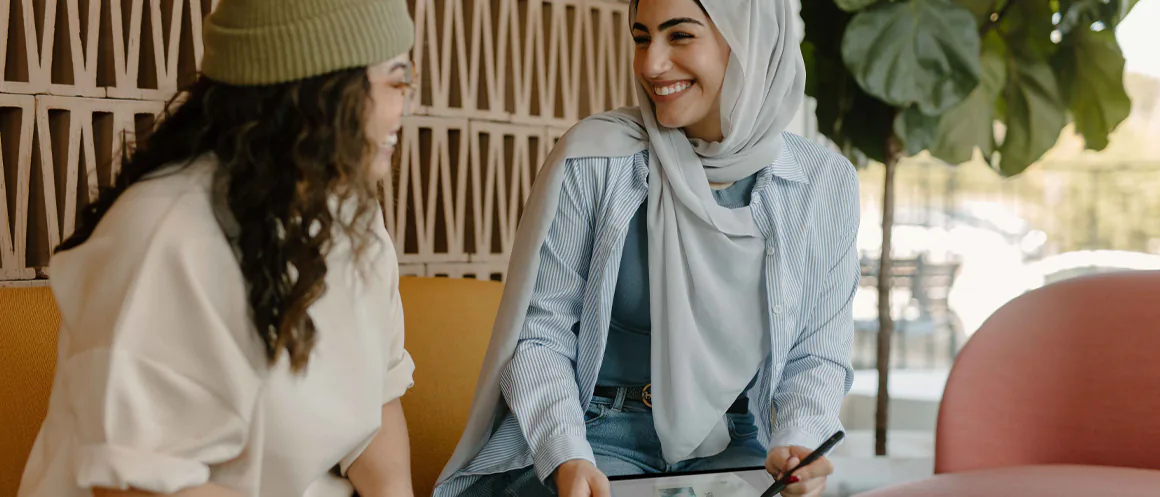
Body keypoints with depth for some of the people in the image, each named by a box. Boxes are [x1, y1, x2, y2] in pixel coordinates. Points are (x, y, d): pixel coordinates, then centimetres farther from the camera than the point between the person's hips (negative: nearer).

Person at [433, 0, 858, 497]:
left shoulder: (826, 182, -1)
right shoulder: (593, 160, -8)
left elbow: (817, 353, 7)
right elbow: (538, 333, -4)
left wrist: (797, 442, -13)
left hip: (731, 444, 2)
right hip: (594, 432, -2)